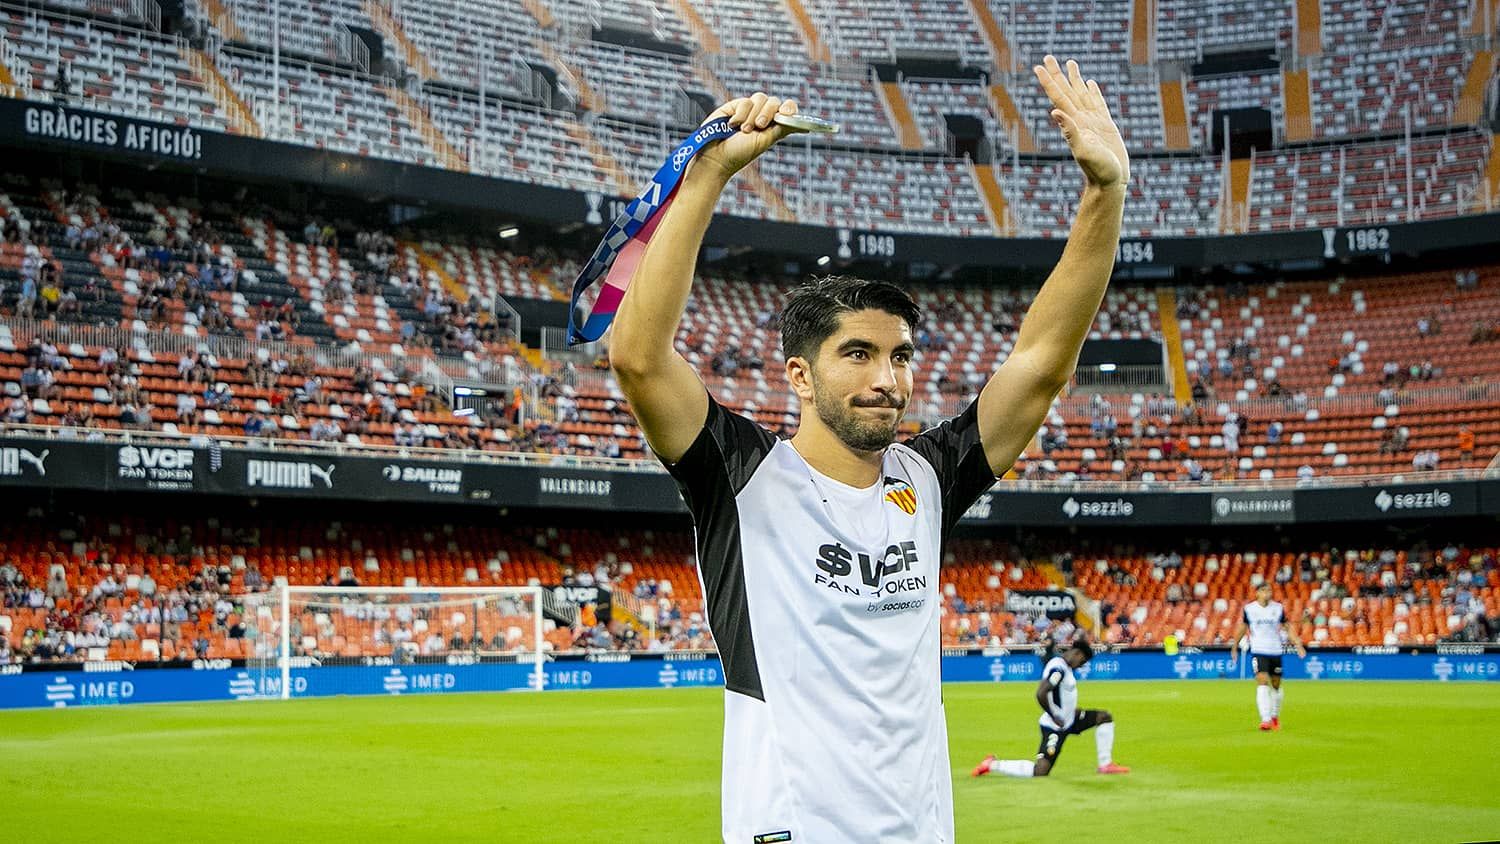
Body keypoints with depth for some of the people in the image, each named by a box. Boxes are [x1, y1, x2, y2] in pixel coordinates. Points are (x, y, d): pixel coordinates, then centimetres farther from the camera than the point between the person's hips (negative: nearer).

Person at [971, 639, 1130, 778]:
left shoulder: (1063, 666, 8)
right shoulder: (1058, 667, -22)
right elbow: (1041, 694, -32)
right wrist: (1055, 718, -21)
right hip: (1055, 726, -10)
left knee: (1104, 717, 12)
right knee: (1040, 772, -16)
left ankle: (1105, 765, 13)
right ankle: (992, 764, -4)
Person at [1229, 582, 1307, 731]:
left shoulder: (1278, 608, 1)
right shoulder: (1249, 609, -2)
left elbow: (1287, 627, 7)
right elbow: (1242, 628, 10)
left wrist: (1297, 644, -2)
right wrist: (1234, 648, 14)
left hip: (1275, 651, 2)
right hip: (1258, 652, -2)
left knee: (1276, 684, 11)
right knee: (1262, 681, -17)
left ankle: (1275, 716, 33)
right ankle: (1265, 720, -21)